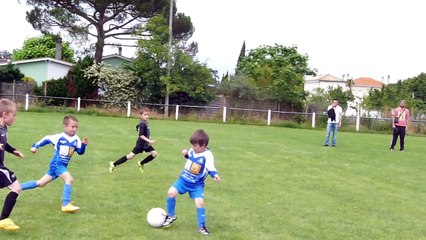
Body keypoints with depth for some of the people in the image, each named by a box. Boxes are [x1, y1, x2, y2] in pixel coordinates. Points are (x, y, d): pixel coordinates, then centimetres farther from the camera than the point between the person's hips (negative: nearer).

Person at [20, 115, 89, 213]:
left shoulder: (76, 139, 2)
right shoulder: (59, 137, -12)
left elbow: (80, 152, 1)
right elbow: (47, 139, 1)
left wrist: (84, 144, -16)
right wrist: (35, 146, -1)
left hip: (63, 166, 7)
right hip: (57, 164, -7)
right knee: (69, 179, -25)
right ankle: (66, 205, -19)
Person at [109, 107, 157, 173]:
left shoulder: (145, 123, 5)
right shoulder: (142, 124, -23)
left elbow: (138, 126, 25)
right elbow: (141, 135, -30)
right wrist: (149, 141, -37)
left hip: (146, 144, 9)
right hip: (141, 144, -9)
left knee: (154, 153, -2)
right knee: (131, 156, -4)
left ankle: (141, 164, 13)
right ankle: (114, 164, 9)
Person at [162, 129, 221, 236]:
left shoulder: (207, 155, -20)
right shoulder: (193, 150, -2)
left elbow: (211, 168, -28)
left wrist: (215, 175, -48)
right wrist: (186, 154, 0)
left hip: (197, 185, -5)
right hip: (184, 179, 5)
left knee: (199, 202, -17)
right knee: (171, 192, -9)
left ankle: (202, 226, 4)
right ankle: (171, 216, 14)